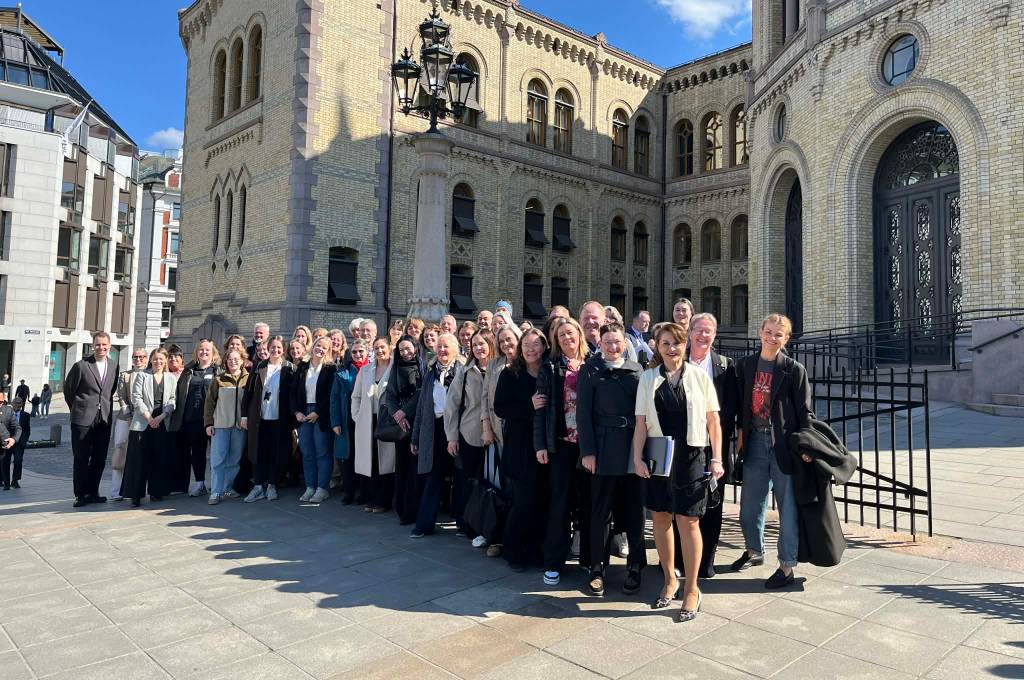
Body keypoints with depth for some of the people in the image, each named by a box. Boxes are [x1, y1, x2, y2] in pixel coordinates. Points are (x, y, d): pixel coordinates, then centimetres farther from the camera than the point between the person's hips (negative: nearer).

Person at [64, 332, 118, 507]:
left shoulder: (114, 367, 6)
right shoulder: (81, 366, -6)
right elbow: (68, 389, 4)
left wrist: (106, 408, 12)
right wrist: (77, 409, 10)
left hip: (104, 420, 4)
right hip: (83, 420, -4)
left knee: (99, 459, 8)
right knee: (81, 460, 3)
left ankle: (92, 493, 20)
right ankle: (81, 495, 12)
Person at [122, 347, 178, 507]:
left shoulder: (171, 378, 9)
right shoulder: (142, 376, 4)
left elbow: (172, 400, 3)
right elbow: (136, 398, -3)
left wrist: (161, 416, -10)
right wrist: (148, 417, -11)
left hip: (163, 423, 2)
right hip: (143, 423, -2)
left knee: (160, 458, 4)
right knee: (140, 459, -3)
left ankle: (156, 491, 14)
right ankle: (136, 494, 1)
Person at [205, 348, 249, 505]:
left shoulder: (248, 379, 4)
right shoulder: (219, 380, 4)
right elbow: (210, 402, 4)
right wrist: (208, 423, -1)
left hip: (240, 426, 1)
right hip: (220, 425, -1)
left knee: (235, 460, 6)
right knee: (217, 460, -2)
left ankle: (227, 488, 18)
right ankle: (216, 492, 1)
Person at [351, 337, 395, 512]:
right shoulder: (365, 370, 12)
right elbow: (356, 396, 15)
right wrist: (356, 416, 7)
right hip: (366, 423, 4)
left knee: (385, 461, 1)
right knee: (367, 462, 5)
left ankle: (383, 501, 11)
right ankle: (369, 499, 17)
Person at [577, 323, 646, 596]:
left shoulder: (636, 369, 7)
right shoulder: (590, 370, -2)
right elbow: (583, 412, -4)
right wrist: (587, 451, -9)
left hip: (634, 449, 3)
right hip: (604, 450, -2)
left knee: (634, 510, 10)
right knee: (601, 512, 7)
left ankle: (635, 565, 24)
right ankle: (598, 567, 19)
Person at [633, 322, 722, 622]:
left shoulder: (699, 377, 1)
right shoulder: (648, 379, 5)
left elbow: (713, 421, 3)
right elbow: (641, 423, 4)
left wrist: (716, 459, -2)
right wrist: (637, 458, -3)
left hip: (691, 457, -2)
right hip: (658, 456, 2)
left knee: (688, 522, 0)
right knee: (660, 518, 10)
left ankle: (691, 589, 15)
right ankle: (670, 579, 29)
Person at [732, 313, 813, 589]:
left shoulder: (794, 369, -6)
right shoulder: (745, 365, 4)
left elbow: (804, 411, -5)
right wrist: (741, 434, 5)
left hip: (784, 443, -4)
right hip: (755, 441, 4)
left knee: (788, 506, 4)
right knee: (750, 504, 15)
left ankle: (787, 565, 16)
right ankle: (754, 551, 36)